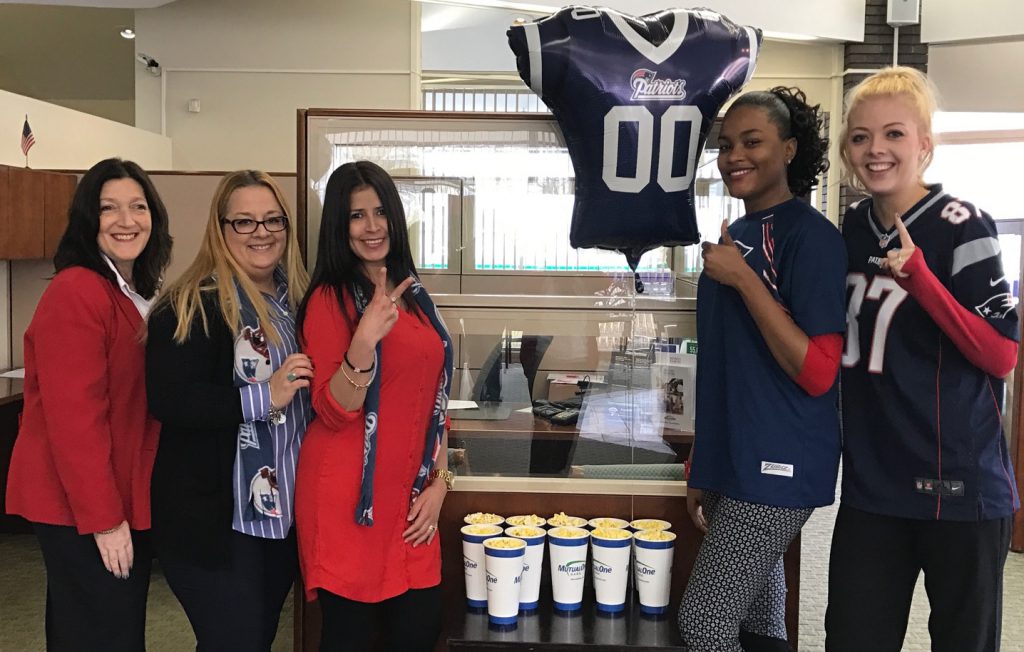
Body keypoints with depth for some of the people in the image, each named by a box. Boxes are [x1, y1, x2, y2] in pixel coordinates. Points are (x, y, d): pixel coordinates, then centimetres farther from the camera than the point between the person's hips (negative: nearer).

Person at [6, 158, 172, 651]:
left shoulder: (139, 295, 11)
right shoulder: (75, 294, -19)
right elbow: (73, 417, -23)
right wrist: (103, 518, -22)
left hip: (127, 499, 9)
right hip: (81, 509, -9)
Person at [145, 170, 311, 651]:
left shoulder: (299, 298, 9)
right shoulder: (192, 304, -14)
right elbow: (167, 400, -23)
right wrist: (264, 397, -27)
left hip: (285, 508, 7)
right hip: (214, 517, -7)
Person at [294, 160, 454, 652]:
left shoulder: (414, 297, 12)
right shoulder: (330, 299, -8)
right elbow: (334, 414, -14)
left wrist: (439, 480, 6)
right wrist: (366, 339, -30)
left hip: (410, 500, 6)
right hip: (349, 500, -6)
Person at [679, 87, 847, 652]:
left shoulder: (808, 235, -12)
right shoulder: (734, 237, 12)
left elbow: (818, 372, -19)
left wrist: (743, 279, -20)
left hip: (776, 468, -8)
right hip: (730, 464, 8)